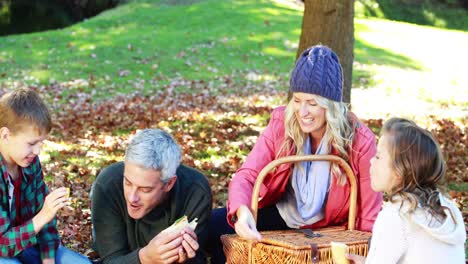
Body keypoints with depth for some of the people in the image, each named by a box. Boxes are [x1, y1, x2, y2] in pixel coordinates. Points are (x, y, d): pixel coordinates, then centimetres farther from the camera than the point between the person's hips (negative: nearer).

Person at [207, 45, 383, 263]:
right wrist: (241, 211, -40)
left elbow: (370, 213, -13)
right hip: (281, 213, 2)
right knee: (214, 225, -14)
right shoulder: (281, 123, -15)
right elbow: (246, 175, -19)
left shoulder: (360, 141, -21)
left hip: (328, 227, -2)